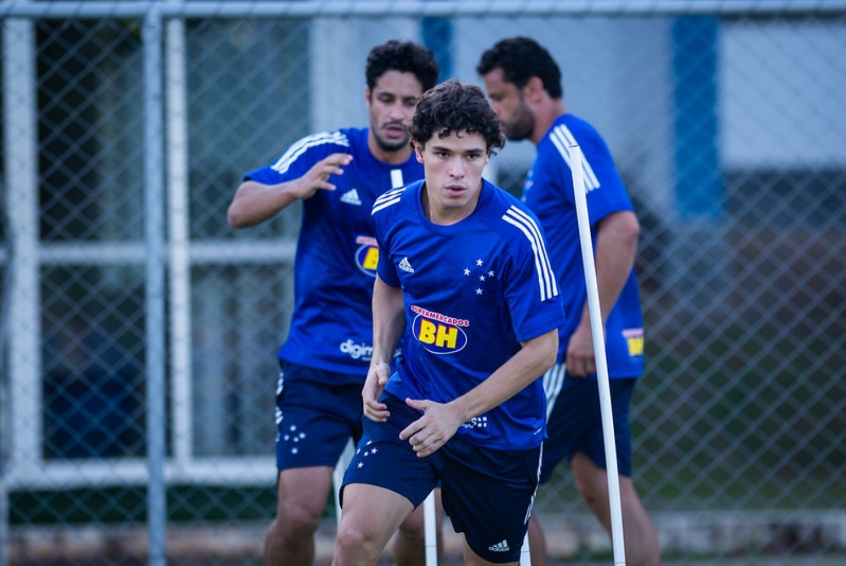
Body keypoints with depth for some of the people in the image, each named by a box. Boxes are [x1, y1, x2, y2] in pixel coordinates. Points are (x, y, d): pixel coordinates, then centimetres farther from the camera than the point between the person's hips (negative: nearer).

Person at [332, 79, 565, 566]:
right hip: (410, 403, 2)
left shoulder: (516, 233, -20)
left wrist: (457, 413, -20)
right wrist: (380, 361, 2)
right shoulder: (392, 214, -5)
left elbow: (541, 350, -16)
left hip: (500, 430, -2)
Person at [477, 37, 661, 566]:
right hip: (592, 357, 10)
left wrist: (589, 329, -26)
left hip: (577, 356, -10)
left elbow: (622, 228, -24)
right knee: (605, 492, 9)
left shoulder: (569, 141, -13)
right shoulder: (558, 147, 19)